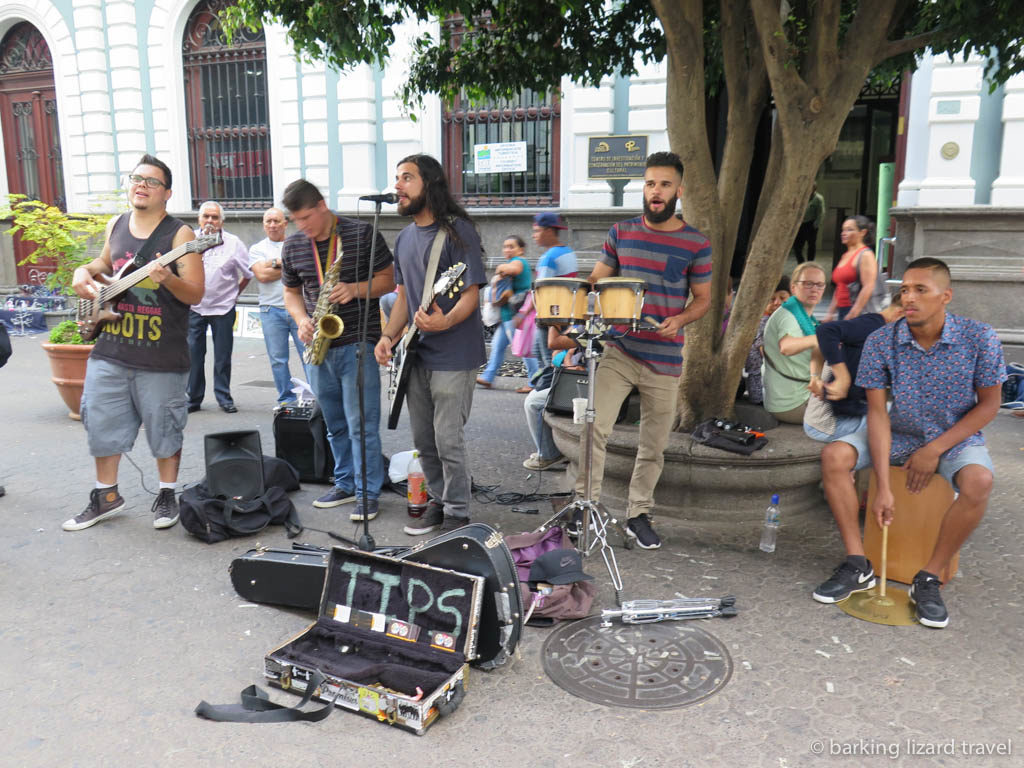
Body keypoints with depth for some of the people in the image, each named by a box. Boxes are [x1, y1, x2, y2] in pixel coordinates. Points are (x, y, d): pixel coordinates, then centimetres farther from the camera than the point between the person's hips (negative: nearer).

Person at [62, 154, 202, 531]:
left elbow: (196, 293, -13)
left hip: (161, 357, -5)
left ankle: (167, 496, 24)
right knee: (100, 424, 11)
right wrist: (85, 271, 9)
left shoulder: (179, 233, -8)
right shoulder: (115, 225, 9)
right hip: (110, 350, 6)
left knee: (164, 428, 6)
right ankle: (106, 496, 28)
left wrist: (168, 279, -31)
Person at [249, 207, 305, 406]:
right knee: (278, 359, 4)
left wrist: (275, 262, -6)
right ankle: (286, 398, 13)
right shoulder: (257, 249, 11)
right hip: (271, 310, 1)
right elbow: (262, 275, -6)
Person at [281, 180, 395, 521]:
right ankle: (345, 483, 28)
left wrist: (355, 289, -19)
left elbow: (388, 279, -2)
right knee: (335, 424, 14)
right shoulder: (293, 246, 8)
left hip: (358, 342, -5)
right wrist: (302, 320, -3)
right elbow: (291, 291, 17)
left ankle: (368, 492, 5)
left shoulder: (362, 234, -5)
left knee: (361, 423, -5)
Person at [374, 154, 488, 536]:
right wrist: (388, 336, 4)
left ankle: (457, 514, 12)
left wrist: (445, 321, -33)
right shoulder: (405, 238, 13)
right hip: (417, 354, 8)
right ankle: (438, 501, 31)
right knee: (423, 439, 14)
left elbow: (471, 293, -15)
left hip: (454, 355, -8)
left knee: (447, 440, -4)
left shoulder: (458, 231, -11)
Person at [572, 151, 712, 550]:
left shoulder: (696, 244, 0)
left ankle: (639, 515, 26)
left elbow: (703, 299, 6)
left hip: (665, 360, 0)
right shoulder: (622, 232, 5)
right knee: (594, 427, -14)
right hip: (618, 351, 0)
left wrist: (680, 319, -15)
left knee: (654, 445, 9)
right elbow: (596, 281, 12)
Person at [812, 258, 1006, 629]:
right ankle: (857, 566, -11)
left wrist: (935, 450, -16)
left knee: (979, 482, -33)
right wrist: (883, 486, -22)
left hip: (956, 438, -1)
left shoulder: (979, 338, -15)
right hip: (899, 434, 2)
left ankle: (928, 580, -15)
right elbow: (877, 412, -15)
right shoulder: (881, 341, -13)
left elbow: (988, 405, -6)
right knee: (834, 456, -21)